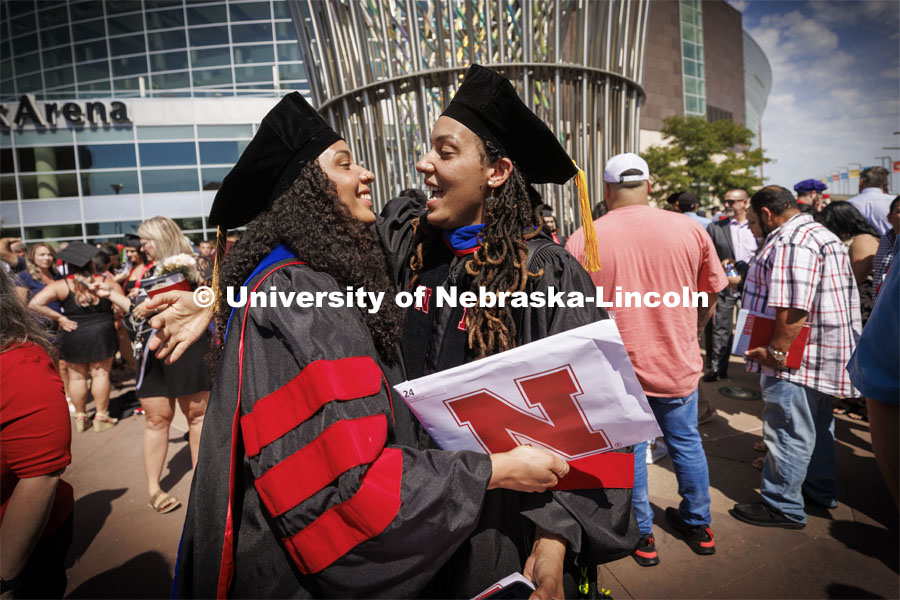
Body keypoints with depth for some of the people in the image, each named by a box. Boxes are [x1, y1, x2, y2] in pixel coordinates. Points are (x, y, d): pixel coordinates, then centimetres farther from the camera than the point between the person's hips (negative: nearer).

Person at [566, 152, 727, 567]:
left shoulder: (582, 240, -13)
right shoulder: (690, 229, -5)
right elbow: (711, 294, 6)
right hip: (679, 363, 3)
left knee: (629, 450, 15)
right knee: (686, 442, 21)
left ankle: (642, 537, 32)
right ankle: (699, 526, 41)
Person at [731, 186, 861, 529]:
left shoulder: (791, 242, -20)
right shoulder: (819, 234, 17)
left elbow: (793, 308, -27)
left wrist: (775, 351, -22)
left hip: (796, 356, -11)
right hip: (820, 356, 11)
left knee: (789, 431, -1)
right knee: (817, 425, 21)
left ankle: (782, 507, 11)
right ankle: (821, 491, 37)